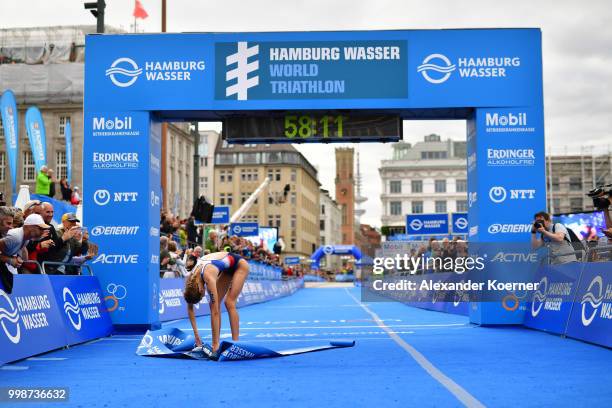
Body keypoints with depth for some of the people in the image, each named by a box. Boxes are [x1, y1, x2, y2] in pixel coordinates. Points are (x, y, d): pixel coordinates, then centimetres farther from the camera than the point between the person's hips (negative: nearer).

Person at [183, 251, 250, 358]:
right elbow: (190, 308, -10)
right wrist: (196, 333, -14)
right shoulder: (192, 279, -20)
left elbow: (215, 312, -37)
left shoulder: (208, 277, -38)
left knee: (229, 303, -17)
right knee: (214, 303, -5)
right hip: (227, 268, 7)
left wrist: (216, 342, -35)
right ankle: (216, 344, -2)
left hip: (240, 265, -7)